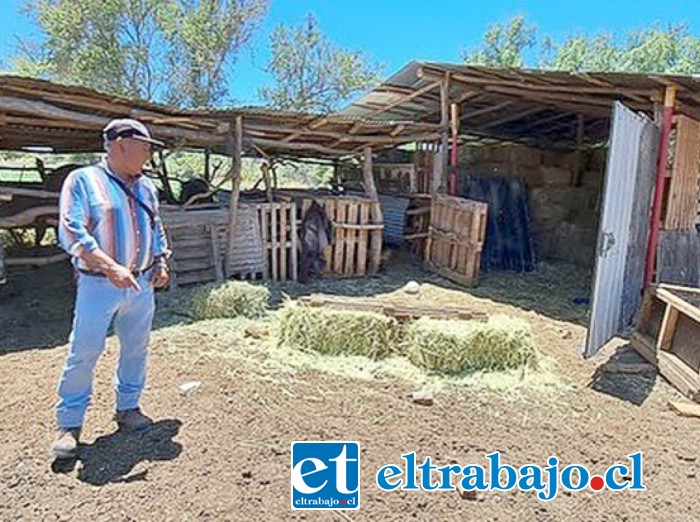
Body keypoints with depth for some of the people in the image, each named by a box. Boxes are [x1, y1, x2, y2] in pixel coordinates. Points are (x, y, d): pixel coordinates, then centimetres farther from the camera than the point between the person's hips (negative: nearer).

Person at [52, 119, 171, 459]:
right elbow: (71, 232, -17)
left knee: (136, 350, 13)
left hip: (142, 285, 6)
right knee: (83, 353, 0)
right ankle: (69, 424, 15)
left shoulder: (145, 186, 11)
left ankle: (127, 408, 30)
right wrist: (110, 268, -26)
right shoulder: (83, 180, -8)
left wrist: (161, 263, 5)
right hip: (99, 286, -6)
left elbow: (156, 229, 21)